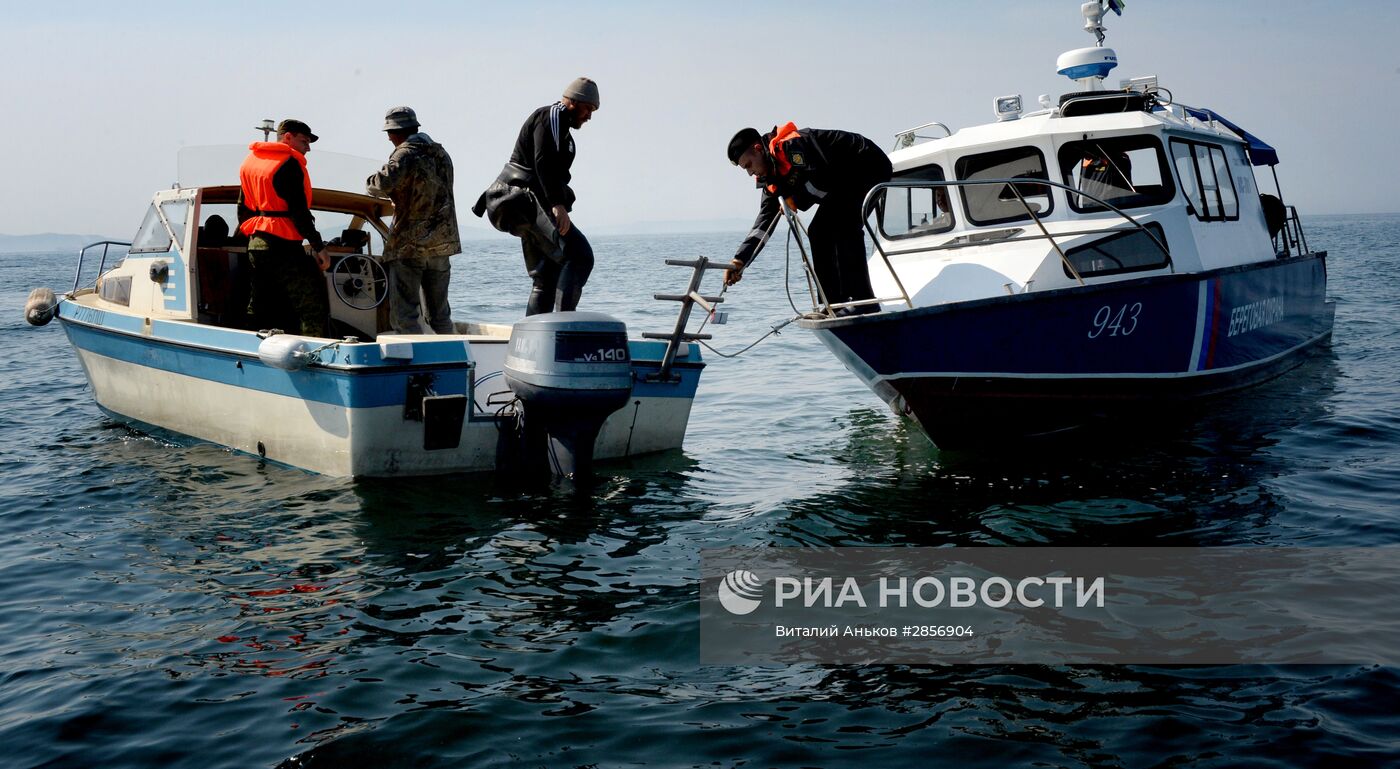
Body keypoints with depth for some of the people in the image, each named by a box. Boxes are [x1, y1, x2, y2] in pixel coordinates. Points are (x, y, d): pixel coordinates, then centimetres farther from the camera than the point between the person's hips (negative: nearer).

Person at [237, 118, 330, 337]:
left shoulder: (250, 161, 19)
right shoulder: (288, 162, -8)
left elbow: (243, 207, 22)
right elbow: (298, 210, -15)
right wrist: (318, 246, -15)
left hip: (255, 246, 9)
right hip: (283, 245, -9)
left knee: (266, 317, 12)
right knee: (313, 310, -10)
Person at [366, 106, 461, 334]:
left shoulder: (405, 154, -9)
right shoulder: (441, 153, 15)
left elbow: (383, 184, -24)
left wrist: (370, 182, -2)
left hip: (409, 246, -7)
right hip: (442, 242, 7)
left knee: (402, 316, -5)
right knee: (440, 315, 15)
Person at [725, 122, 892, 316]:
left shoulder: (791, 146, -25)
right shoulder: (772, 177, 5)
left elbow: (825, 176, -33)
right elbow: (764, 221, 2)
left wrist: (796, 201, -20)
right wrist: (739, 260, -5)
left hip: (870, 164, -10)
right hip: (848, 179, 10)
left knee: (843, 226, -23)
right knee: (818, 231, 5)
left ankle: (864, 301, -23)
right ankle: (836, 304, 5)